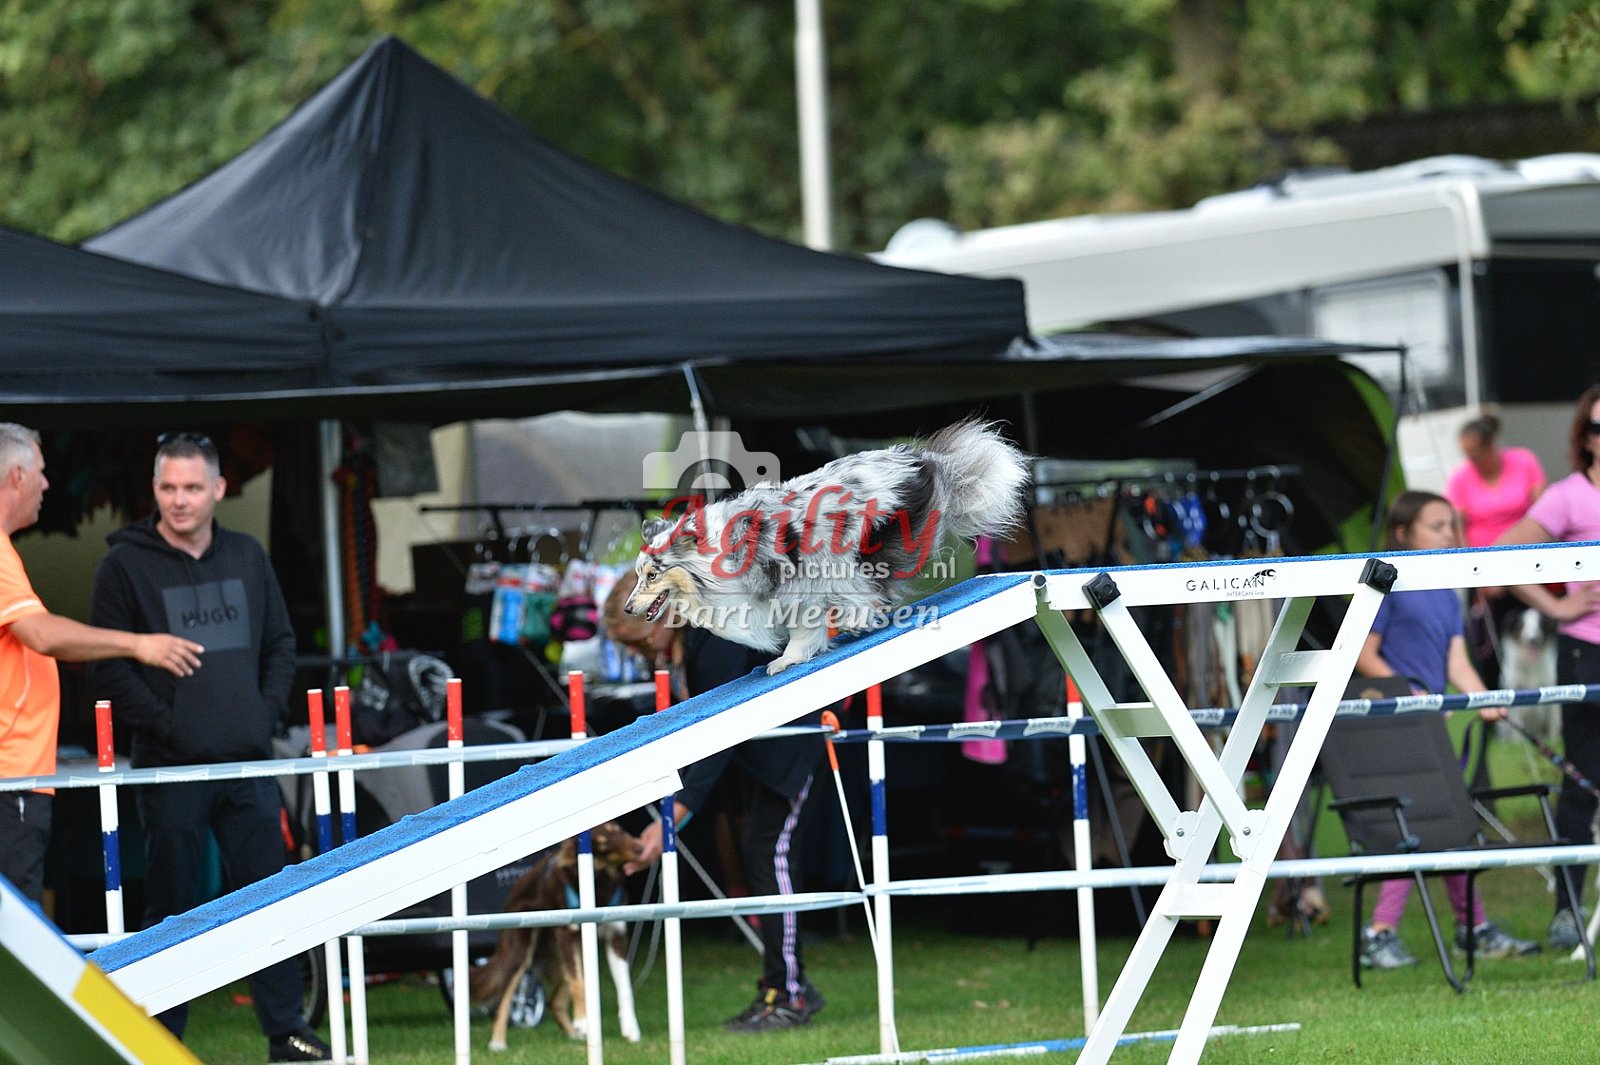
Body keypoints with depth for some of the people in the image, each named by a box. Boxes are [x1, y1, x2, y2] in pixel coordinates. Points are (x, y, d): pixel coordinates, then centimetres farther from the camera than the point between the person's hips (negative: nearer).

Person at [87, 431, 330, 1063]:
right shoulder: (126, 565, -3)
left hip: (248, 763, 4)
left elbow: (280, 644, 18)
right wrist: (166, 727, -12)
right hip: (170, 768, -4)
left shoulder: (247, 557, 10)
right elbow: (107, 667, -6)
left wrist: (267, 712, 4)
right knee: (172, 908, 0)